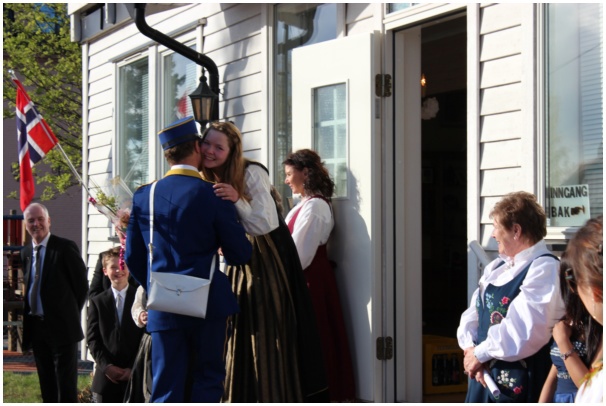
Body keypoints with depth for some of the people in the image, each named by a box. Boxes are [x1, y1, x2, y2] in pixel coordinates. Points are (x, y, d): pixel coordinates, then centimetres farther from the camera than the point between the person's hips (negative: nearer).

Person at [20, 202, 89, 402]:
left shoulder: (66, 247, -8)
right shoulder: (25, 252, 10)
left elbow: (82, 285, -4)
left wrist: (70, 315, -2)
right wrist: (27, 319, 5)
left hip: (62, 326, -6)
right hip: (35, 326, 6)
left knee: (66, 386, -3)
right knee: (47, 386, 13)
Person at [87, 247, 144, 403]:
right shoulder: (97, 302, 9)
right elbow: (92, 339, 4)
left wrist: (133, 368, -9)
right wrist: (107, 366, -10)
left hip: (134, 377, -1)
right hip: (106, 377, 2)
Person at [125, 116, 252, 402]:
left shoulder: (143, 196, 3)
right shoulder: (212, 194, -9)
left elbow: (133, 257, 8)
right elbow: (240, 254, -6)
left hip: (162, 310, 3)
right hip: (208, 304, -3)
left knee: (166, 389, 6)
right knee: (208, 379, 9)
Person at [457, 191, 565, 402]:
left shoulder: (545, 268, -14)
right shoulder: (498, 267, 15)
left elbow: (525, 332, -24)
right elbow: (474, 312, 13)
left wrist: (480, 354, -14)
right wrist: (470, 349, -6)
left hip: (518, 383, -8)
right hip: (485, 376, 8)